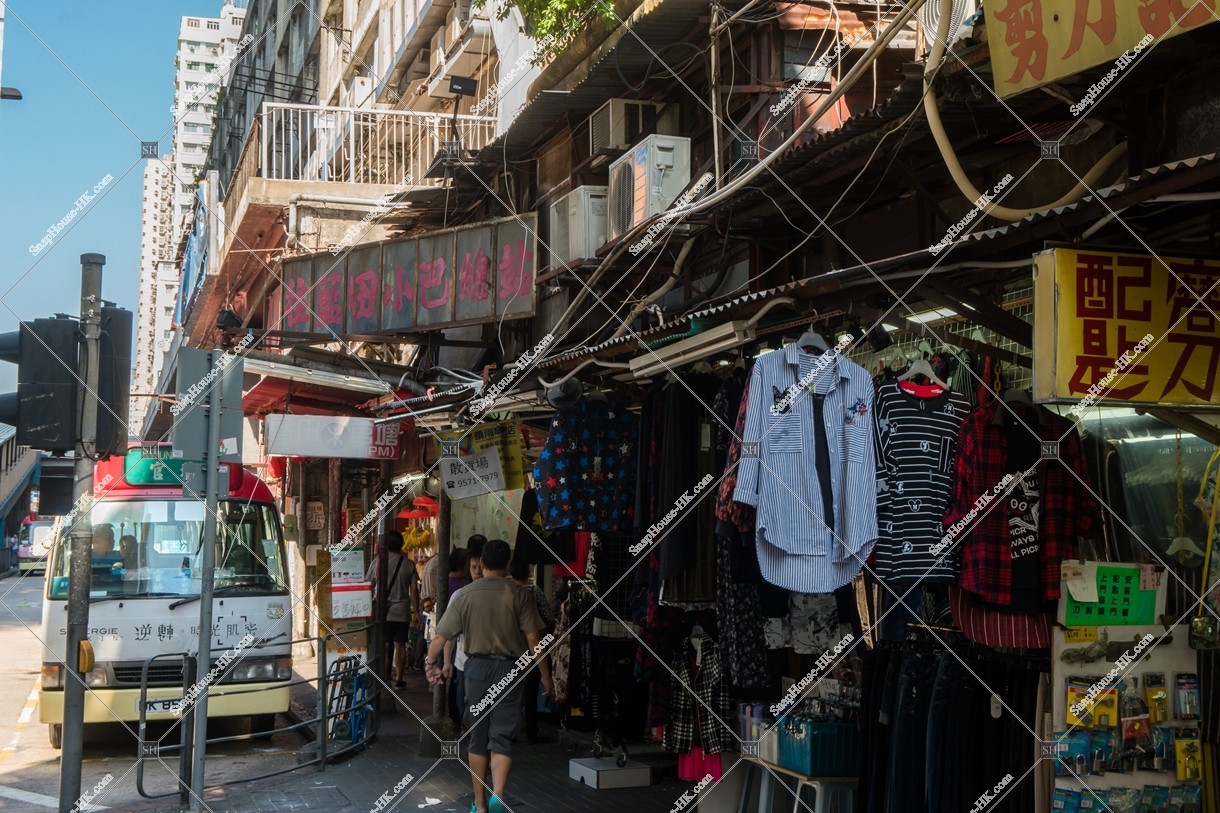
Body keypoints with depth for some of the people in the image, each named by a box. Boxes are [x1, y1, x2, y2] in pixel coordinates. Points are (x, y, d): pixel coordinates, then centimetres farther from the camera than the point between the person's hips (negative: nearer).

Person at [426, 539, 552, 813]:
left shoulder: (464, 596, 0)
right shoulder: (518, 596, -5)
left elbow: (439, 638, 1)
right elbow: (534, 640, -8)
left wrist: (432, 665, 18)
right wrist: (545, 675, 1)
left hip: (477, 668, 2)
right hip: (509, 669, -2)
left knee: (478, 738, 13)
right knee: (502, 737, 0)